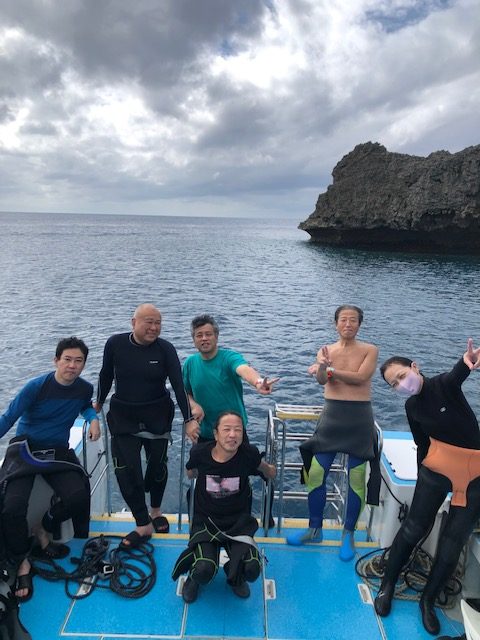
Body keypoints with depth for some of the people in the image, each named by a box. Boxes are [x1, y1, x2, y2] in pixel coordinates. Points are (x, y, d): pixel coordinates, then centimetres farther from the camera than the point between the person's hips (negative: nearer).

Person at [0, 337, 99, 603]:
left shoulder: (85, 388, -2)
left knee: (79, 496, -20)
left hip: (58, 452, 3)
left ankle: (43, 529, 11)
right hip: (25, 449, -2)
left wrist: (93, 418, -2)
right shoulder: (37, 386, -14)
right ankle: (22, 562, 6)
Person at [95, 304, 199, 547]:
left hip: (158, 415, 0)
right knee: (126, 470, -6)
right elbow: (106, 375, 5)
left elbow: (178, 384, -15)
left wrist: (189, 418, -20)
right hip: (123, 416, 0)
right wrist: (99, 403, 18)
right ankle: (144, 525, 10)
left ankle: (156, 511, 41)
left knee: (157, 464, 14)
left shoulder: (165, 349, -13)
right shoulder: (115, 343, -10)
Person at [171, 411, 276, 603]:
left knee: (251, 570, -22)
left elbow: (263, 466, 10)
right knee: (204, 571, -25)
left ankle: (235, 576, 15)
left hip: (238, 522, 1)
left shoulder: (249, 453, -18)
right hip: (205, 522, 0)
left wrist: (269, 470, 26)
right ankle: (194, 578, 14)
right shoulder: (200, 453, -18)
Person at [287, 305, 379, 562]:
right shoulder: (326, 351, 5)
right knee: (316, 473, 1)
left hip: (359, 418, -2)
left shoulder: (370, 350, 0)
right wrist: (322, 367, -35)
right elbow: (321, 379, -13)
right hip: (331, 415, 2)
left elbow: (360, 377, -16)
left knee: (356, 479, 2)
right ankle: (315, 529, 20)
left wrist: (331, 370, -12)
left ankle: (348, 534, 20)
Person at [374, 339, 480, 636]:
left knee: (454, 542, 6)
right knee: (414, 528, 7)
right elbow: (422, 445, 8)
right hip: (437, 470, 2)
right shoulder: (412, 407, -1)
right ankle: (387, 586, 26)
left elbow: (456, 376, -41)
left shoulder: (444, 384, -16)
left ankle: (428, 601, 26)